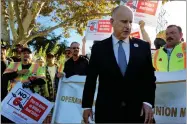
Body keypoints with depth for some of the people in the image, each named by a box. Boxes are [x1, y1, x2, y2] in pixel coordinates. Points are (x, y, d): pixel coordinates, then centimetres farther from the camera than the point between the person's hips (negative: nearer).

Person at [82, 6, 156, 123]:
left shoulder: (143, 46, 4)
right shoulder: (99, 47, 2)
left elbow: (149, 76, 6)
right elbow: (91, 78, 3)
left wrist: (148, 102, -5)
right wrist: (87, 106, 2)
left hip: (137, 110, 1)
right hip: (106, 111, -1)